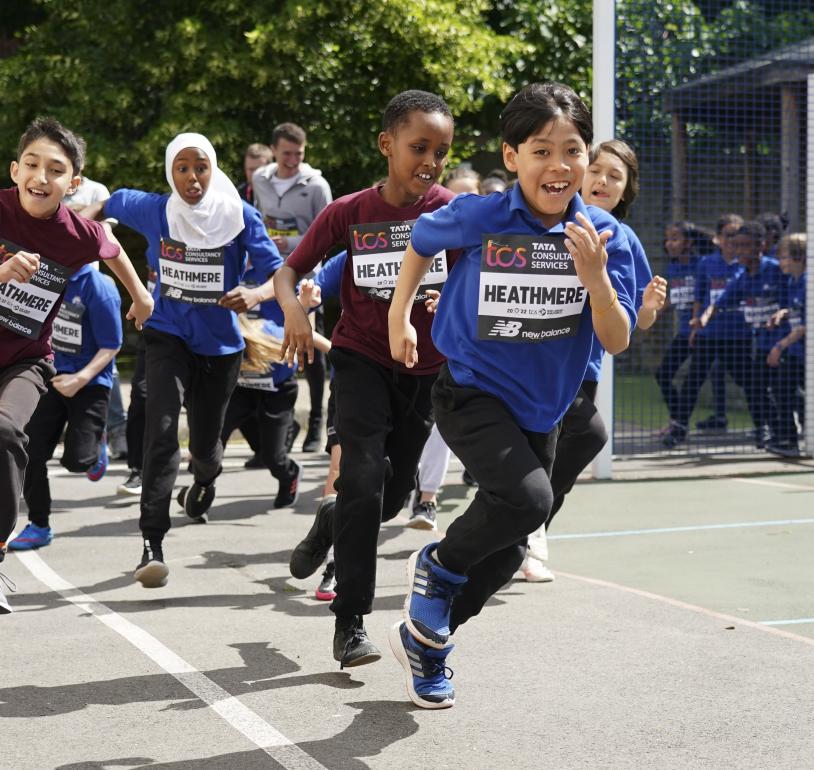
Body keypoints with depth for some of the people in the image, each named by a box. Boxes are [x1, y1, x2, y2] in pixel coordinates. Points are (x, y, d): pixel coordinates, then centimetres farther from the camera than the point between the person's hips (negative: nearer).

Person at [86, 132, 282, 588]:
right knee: (162, 427, -24)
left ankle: (204, 482, 54)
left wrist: (257, 294, -38)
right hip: (169, 336, 0)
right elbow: (109, 204, 15)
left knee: (205, 444, 14)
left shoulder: (240, 216, -12)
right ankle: (153, 542, -26)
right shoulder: (153, 210, -7)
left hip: (221, 345, 1)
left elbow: (280, 273, -19)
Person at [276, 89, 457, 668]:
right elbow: (290, 269, -3)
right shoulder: (350, 212, -11)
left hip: (424, 369, 3)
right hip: (361, 360, -2)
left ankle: (330, 524, 48)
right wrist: (292, 306, -24)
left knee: (392, 497, 12)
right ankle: (351, 620, -9)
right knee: (363, 478, -19)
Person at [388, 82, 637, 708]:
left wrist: (594, 275, -28)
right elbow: (422, 240, 5)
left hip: (540, 410, 5)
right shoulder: (480, 218, -17)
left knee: (507, 552, 15)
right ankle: (436, 567, 2)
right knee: (528, 498, -29)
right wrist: (400, 316, 9)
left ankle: (423, 638, 40)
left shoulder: (605, 236, -11)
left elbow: (617, 343, -13)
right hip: (471, 392, -4)